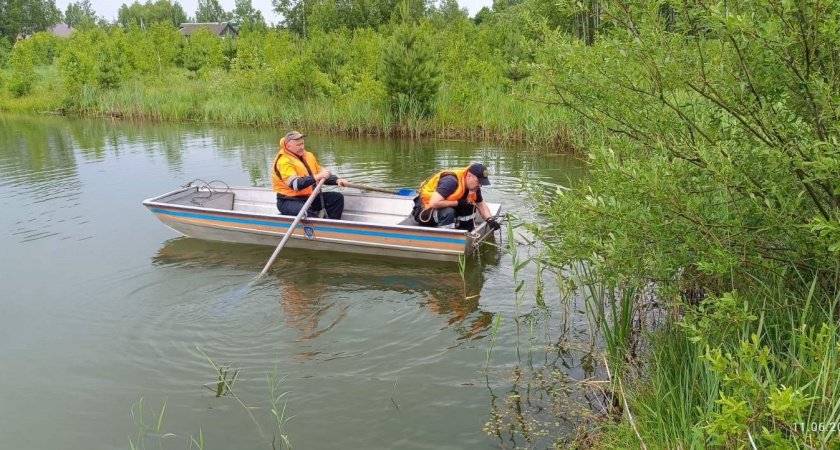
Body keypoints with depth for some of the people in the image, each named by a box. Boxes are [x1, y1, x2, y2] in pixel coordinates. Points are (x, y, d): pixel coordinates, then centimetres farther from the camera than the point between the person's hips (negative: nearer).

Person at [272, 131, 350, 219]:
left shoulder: (308, 156, 10)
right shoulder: (283, 162, -16)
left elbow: (322, 173, 16)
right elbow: (295, 184, -29)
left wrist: (337, 180, -3)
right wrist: (315, 177, -39)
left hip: (310, 197, 8)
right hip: (290, 201, -8)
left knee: (337, 197, -3)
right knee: (306, 213, -38)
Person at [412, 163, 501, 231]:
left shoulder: (473, 186, -5)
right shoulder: (451, 181, -30)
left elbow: (481, 205, 9)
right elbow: (434, 203, -37)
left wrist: (490, 219, -10)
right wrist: (458, 203, -27)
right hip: (423, 211, -8)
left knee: (469, 206, -6)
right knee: (448, 212, -35)